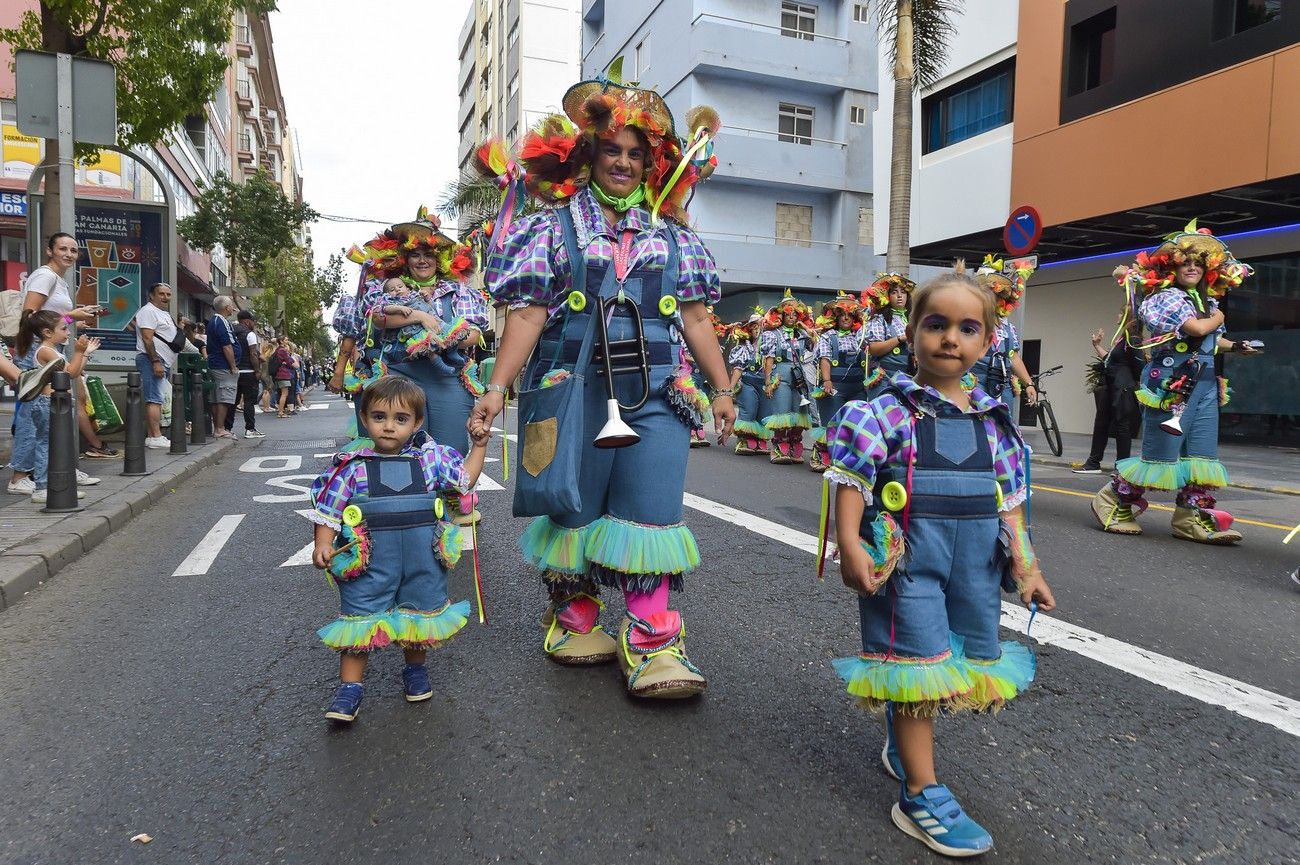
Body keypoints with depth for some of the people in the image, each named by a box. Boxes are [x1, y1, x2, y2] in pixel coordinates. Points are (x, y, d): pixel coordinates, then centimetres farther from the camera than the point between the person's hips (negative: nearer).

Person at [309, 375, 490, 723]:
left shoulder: (431, 458, -1)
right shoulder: (353, 467, -6)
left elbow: (465, 480, 11)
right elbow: (328, 510, -2)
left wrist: (479, 445, 5)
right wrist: (323, 546, -12)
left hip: (422, 562, 2)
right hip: (370, 563, -2)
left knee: (420, 614, 17)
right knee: (360, 618, 3)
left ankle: (415, 669, 40)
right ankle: (349, 686, 18)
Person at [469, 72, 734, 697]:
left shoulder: (672, 235, 14)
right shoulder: (554, 226, 6)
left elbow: (695, 317, 14)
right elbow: (528, 313, -3)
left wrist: (721, 389, 11)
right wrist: (497, 387, -13)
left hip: (658, 394, 2)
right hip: (574, 391, -2)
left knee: (651, 516, -4)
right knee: (575, 509, 8)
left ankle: (651, 643, 3)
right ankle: (573, 621, 28)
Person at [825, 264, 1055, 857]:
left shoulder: (993, 421, 8)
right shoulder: (888, 411, -8)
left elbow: (1009, 499, 12)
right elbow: (852, 480, -11)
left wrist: (1024, 563, 10)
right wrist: (850, 546, -20)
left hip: (976, 560, 6)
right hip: (907, 554, -6)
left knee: (970, 660, 15)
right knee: (920, 664, -3)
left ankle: (903, 742, 41)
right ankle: (921, 796, 9)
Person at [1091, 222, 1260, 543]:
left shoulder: (1208, 301, 16)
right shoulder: (1166, 296, -8)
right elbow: (1196, 328, -21)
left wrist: (1235, 346, 11)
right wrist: (1217, 318, -1)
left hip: (1205, 383, 8)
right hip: (1171, 383, -8)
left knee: (1202, 455, 5)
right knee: (1160, 453, -4)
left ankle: (1193, 519, 11)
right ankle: (1113, 501, 10)